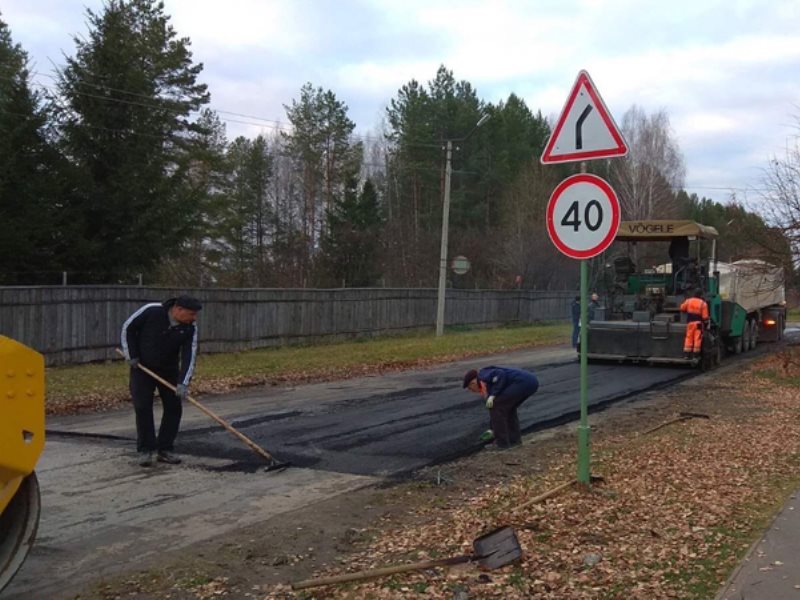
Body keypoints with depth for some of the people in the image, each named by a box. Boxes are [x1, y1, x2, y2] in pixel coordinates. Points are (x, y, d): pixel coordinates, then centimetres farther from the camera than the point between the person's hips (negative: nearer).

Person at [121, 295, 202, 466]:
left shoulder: (189, 328, -16)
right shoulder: (151, 311, -23)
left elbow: (189, 356, -19)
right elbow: (128, 328, -10)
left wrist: (183, 383, -29)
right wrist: (131, 355, -11)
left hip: (169, 369, 3)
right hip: (142, 367, -3)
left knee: (174, 407, -1)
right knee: (142, 407, -7)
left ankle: (165, 449, 10)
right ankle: (145, 450, 4)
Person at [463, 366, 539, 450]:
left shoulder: (483, 376, 4)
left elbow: (501, 375, -14)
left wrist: (493, 395, -10)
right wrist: (493, 430, 43)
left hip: (522, 382, -10)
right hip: (531, 381, 10)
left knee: (496, 406, 1)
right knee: (508, 407, 28)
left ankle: (502, 442, 6)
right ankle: (514, 438, 23)